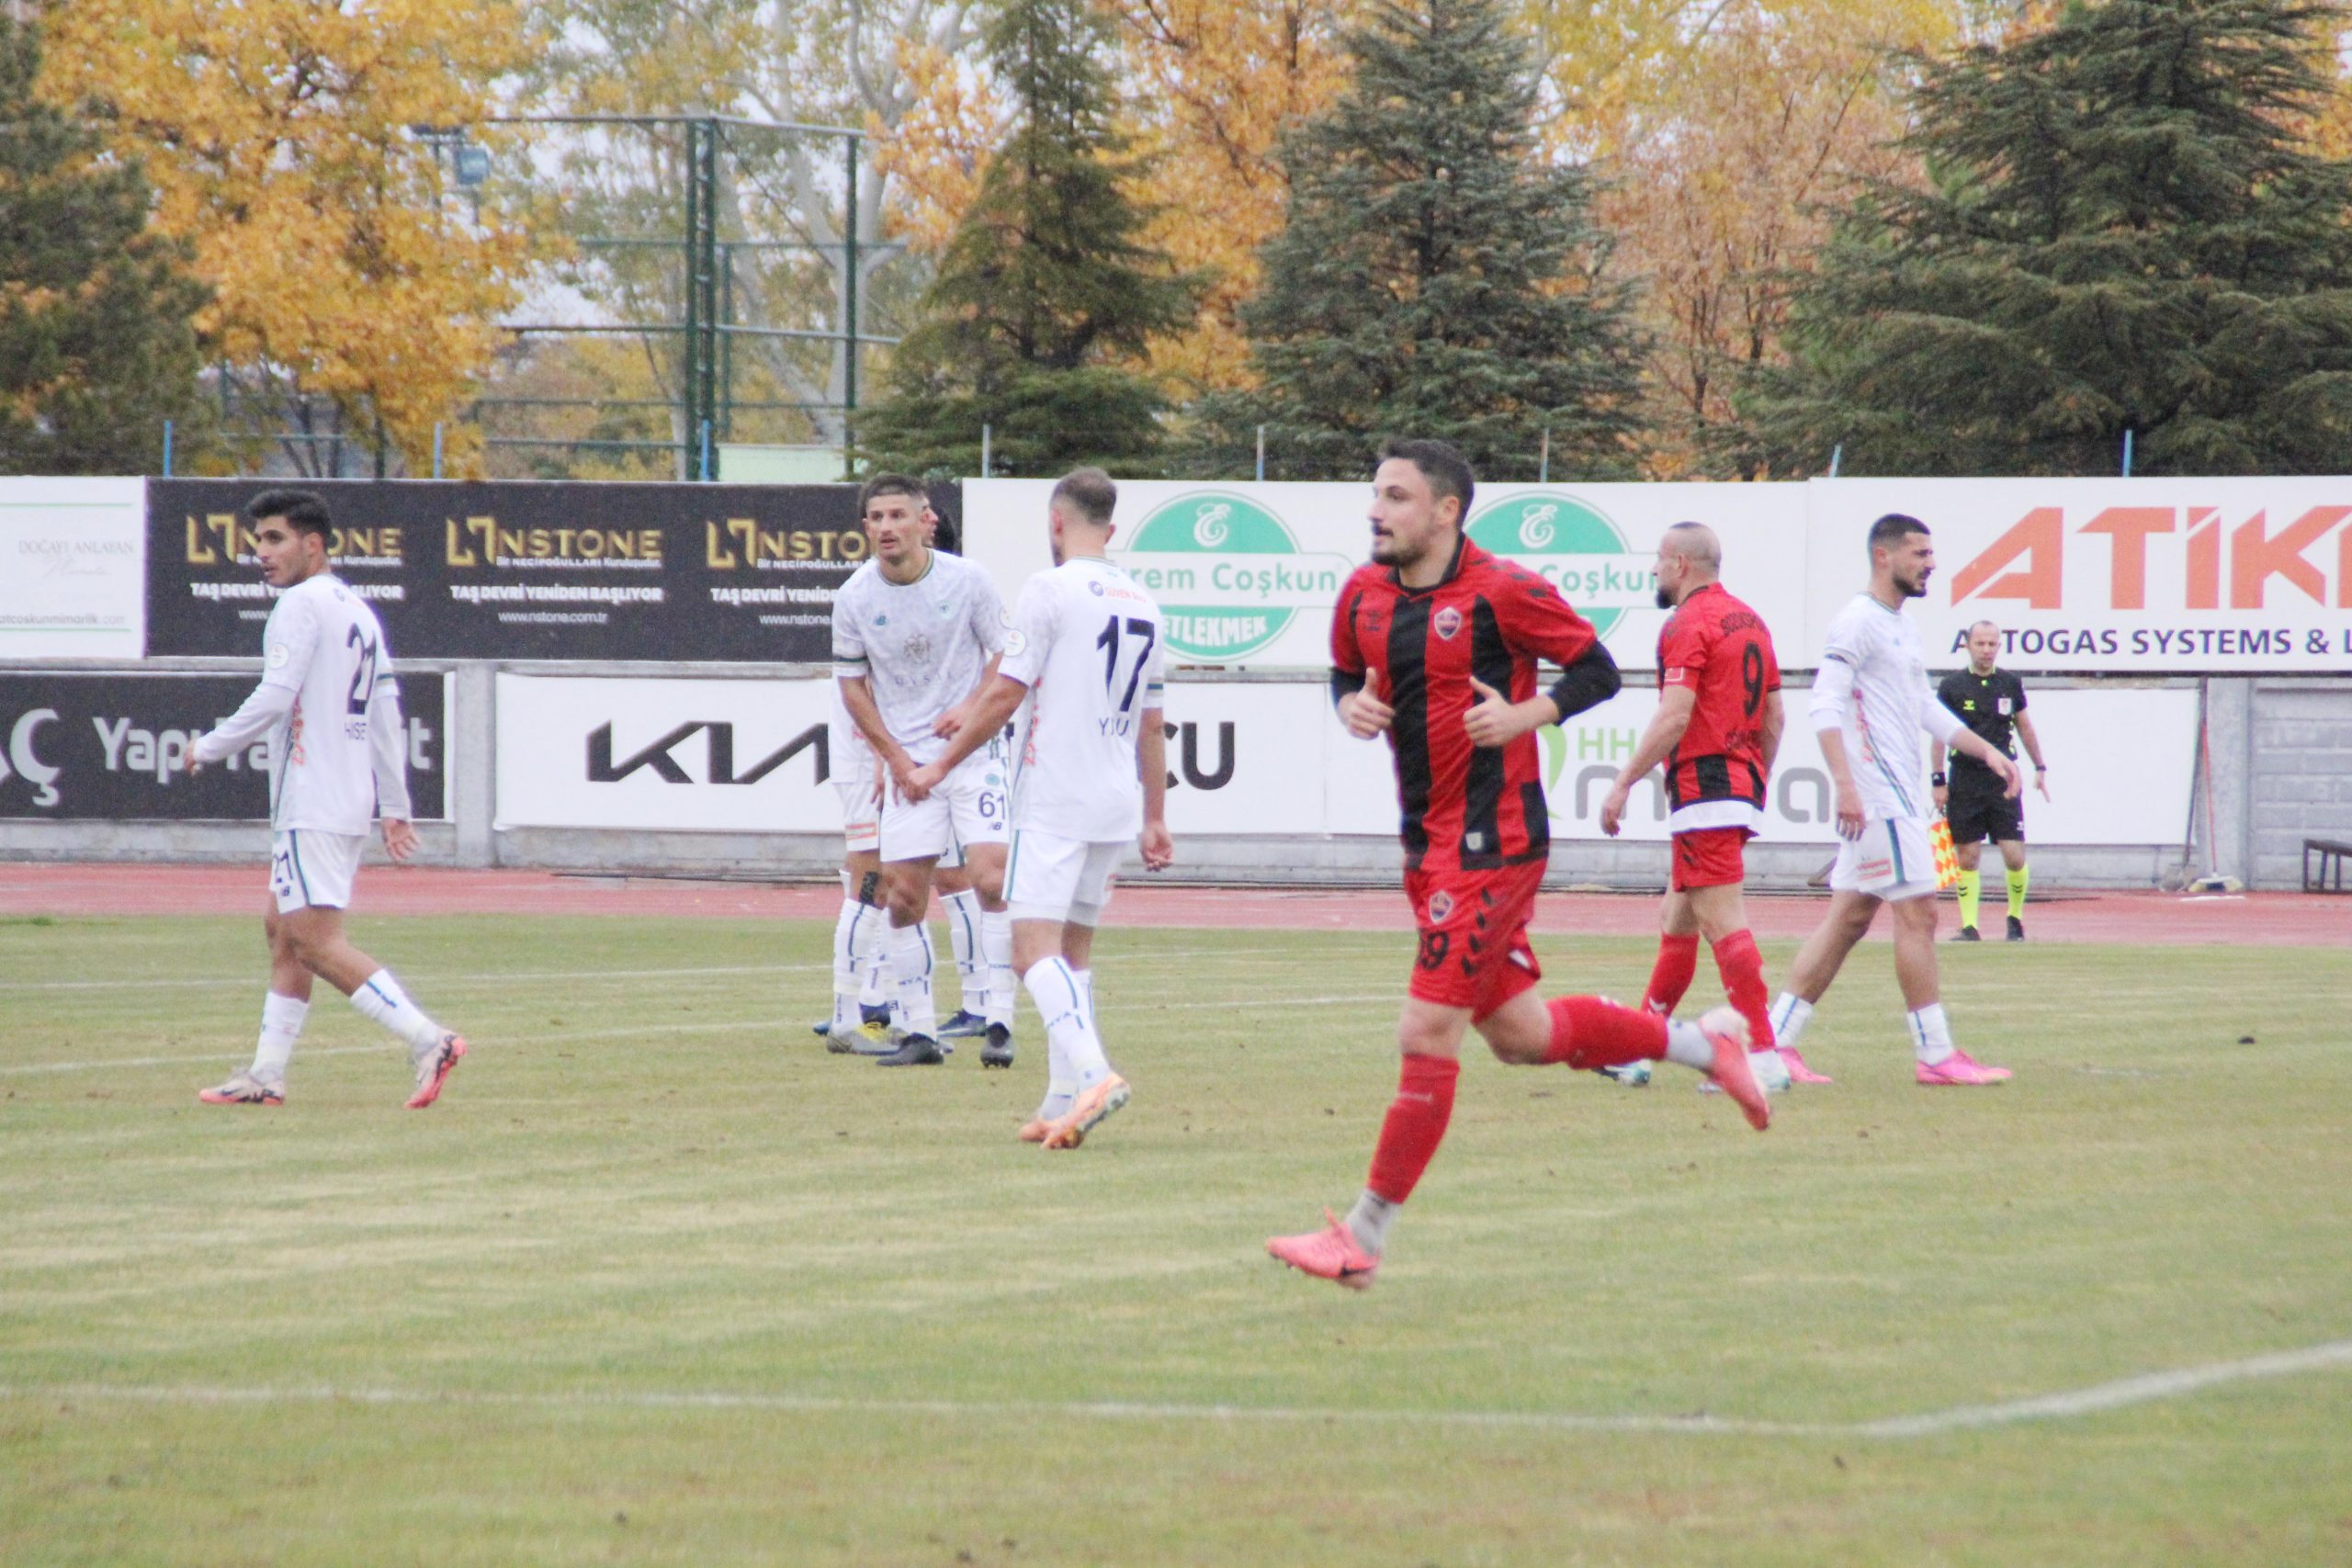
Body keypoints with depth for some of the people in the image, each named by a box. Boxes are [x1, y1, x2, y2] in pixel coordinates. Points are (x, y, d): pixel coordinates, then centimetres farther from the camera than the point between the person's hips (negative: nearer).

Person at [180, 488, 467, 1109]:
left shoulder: (302, 604, -11)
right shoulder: (358, 610, 17)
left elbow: (274, 700, -19)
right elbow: (387, 714, 18)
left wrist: (209, 748, -6)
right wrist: (395, 807, 19)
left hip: (312, 802, -10)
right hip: (354, 798, 10)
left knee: (316, 942, -12)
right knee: (283, 929, 14)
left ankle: (427, 1039, -21)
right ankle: (267, 1074, 15)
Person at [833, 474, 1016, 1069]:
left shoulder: (966, 580, -8)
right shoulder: (854, 597, -3)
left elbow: (1005, 654, 2)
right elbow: (852, 684, 7)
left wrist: (972, 710, -15)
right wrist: (893, 754, -2)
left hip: (973, 748, -2)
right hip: (906, 759, 2)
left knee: (990, 878, -14)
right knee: (903, 897, -1)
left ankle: (999, 1024, -10)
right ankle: (920, 1034, 9)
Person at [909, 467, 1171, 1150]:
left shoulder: (1051, 588, -7)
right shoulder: (1141, 602, 13)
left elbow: (1005, 694, -10)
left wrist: (942, 765, 0)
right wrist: (1154, 819, 22)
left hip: (1055, 799, -7)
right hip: (1116, 805, 7)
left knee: (1035, 950, -12)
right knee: (1073, 948, 14)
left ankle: (1091, 1070, -31)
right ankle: (1062, 1105, 11)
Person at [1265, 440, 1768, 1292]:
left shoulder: (1503, 592, -13)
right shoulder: (1364, 595, 7)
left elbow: (1597, 670, -6)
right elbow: (1346, 675, 22)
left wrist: (1523, 715, -21)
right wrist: (1353, 706, 0)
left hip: (1491, 839, -8)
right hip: (1426, 839, 8)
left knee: (1427, 1032, -9)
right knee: (1519, 1033, 15)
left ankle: (1364, 1236, -5)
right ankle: (1701, 1042, 34)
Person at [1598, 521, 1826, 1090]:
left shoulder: (1688, 624, -11)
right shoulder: (1750, 621, 16)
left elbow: (1674, 717, -20)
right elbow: (1773, 715, 19)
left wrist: (1624, 783, -18)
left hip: (1702, 785, -10)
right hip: (1743, 787, 10)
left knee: (1722, 922, -11)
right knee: (1676, 923, 15)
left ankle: (1764, 1054, -15)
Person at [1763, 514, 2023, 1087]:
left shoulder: (1902, 629, 20)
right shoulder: (1858, 622, -11)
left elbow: (1927, 709, 28)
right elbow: (1826, 705, -18)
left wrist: (1986, 751, 19)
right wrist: (1845, 782, -27)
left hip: (1899, 793, 10)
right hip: (1878, 796, -10)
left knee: (1848, 919, 8)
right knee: (1917, 914, -9)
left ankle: (1772, 1042, 8)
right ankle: (1936, 1056, -6)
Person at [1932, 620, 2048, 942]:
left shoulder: (2010, 684, 7)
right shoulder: (1952, 685, 0)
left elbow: (2024, 726, 18)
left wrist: (2040, 768, 18)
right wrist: (1938, 780, -2)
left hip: (2003, 782, 1)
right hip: (1964, 781, -1)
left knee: (2014, 856, -6)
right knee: (1967, 857, 0)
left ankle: (2015, 918, 14)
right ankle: (1969, 926, 6)